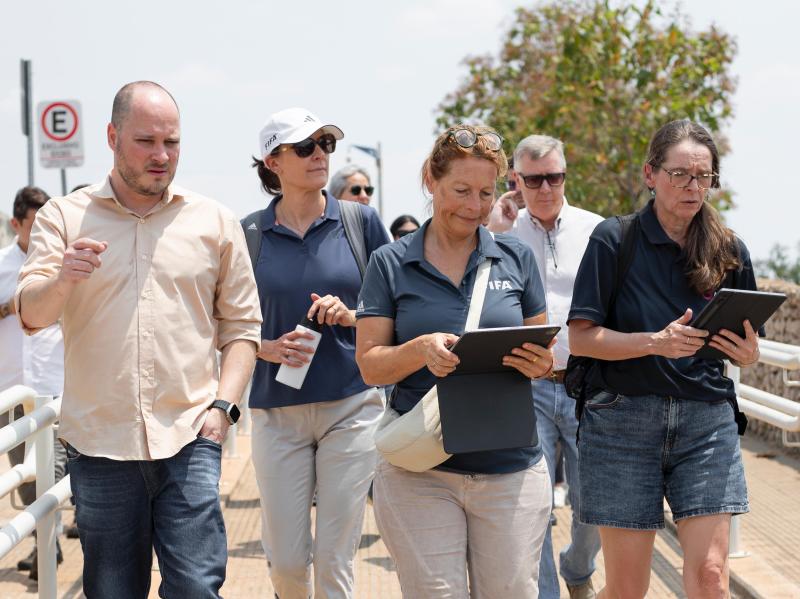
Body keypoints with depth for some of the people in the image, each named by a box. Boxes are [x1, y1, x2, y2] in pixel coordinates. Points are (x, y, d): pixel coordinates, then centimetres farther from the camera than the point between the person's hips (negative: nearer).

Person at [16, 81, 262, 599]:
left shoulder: (216, 222, 8)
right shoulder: (64, 216, 6)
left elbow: (241, 327, 11)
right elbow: (31, 314, -4)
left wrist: (224, 406, -3)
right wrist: (61, 280, -26)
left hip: (189, 439, 0)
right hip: (98, 441, 0)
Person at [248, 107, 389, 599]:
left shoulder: (360, 221, 2)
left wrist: (351, 316, -12)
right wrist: (268, 348, -12)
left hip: (353, 405, 0)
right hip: (278, 409, 1)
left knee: (336, 557, 0)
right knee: (285, 559, 4)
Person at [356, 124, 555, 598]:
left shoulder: (516, 258, 9)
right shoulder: (391, 264, 4)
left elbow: (544, 354, 14)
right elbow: (369, 364, 0)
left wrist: (540, 363, -10)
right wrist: (421, 349, -20)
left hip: (511, 467, 2)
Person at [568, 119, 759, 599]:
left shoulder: (730, 252, 6)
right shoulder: (615, 240, -3)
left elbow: (748, 350, 14)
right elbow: (581, 338, -6)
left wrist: (748, 353, -9)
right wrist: (656, 342, -20)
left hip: (707, 420, 2)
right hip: (624, 418, -2)